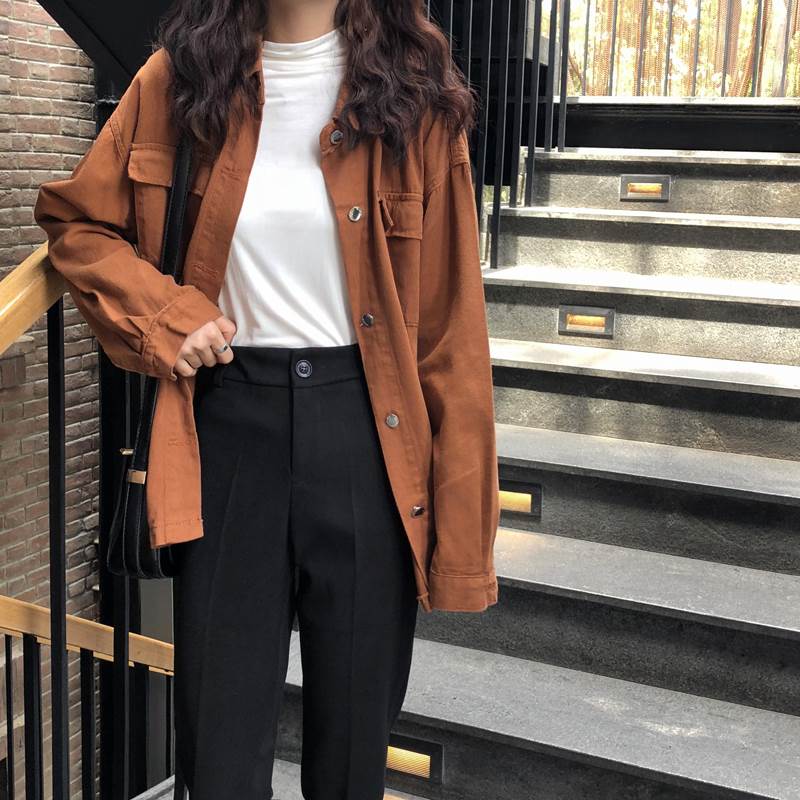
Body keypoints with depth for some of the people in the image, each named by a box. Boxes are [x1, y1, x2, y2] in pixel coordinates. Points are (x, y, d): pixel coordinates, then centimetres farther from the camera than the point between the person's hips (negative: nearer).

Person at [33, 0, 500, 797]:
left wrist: (459, 522, -6)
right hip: (230, 424, 1)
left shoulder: (412, 90, -3)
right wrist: (162, 314, -6)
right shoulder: (179, 79, 0)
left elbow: (450, 321, -5)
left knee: (355, 733, 12)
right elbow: (76, 221, 14)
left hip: (366, 433, 0)